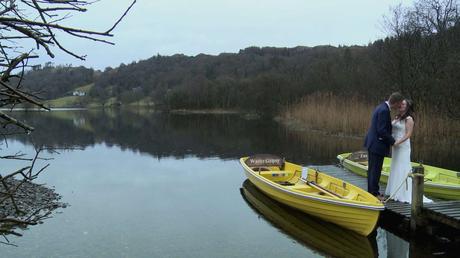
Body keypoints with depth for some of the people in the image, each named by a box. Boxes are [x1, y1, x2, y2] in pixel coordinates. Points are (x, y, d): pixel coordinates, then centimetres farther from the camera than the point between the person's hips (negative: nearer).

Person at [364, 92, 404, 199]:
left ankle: (371, 191, 26)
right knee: (376, 170, -1)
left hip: (372, 143, 10)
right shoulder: (384, 110, -20)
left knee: (372, 169, 16)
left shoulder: (381, 107, 11)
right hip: (377, 145, -10)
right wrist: (393, 141, -12)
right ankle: (374, 193, 8)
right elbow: (381, 130, -23)